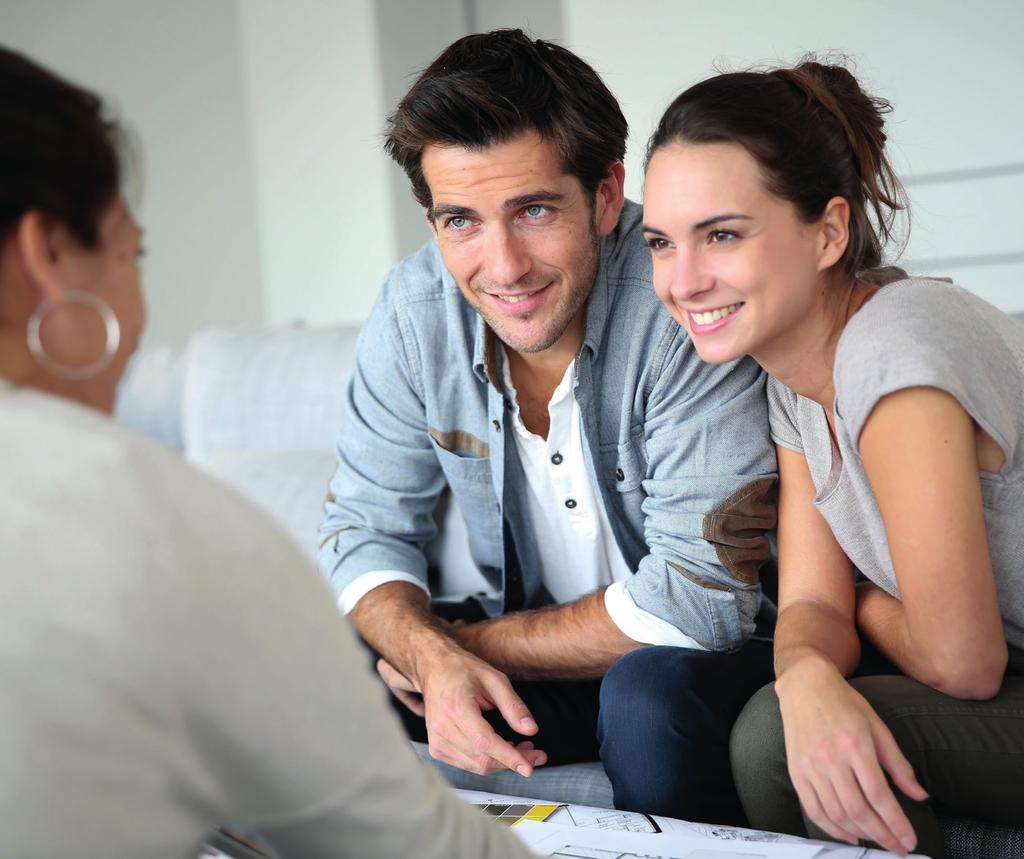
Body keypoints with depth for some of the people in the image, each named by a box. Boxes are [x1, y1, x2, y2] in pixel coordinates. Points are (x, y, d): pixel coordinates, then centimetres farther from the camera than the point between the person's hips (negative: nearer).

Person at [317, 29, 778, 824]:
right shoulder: (416, 310, -10)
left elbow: (700, 596, -26)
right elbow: (365, 527, -3)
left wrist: (468, 642, -19)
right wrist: (435, 659, -24)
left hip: (702, 657, -3)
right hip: (530, 652, 4)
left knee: (650, 697, -35)